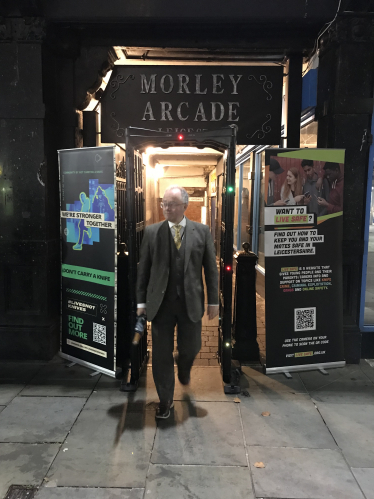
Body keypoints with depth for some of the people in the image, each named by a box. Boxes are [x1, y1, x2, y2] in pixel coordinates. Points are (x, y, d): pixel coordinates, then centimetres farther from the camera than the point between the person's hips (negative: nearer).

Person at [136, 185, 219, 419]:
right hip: (160, 302, 0)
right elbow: (143, 269, 4)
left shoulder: (202, 231, 1)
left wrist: (213, 300, 1)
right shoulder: (152, 232, 1)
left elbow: (211, 268, 3)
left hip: (191, 302, 0)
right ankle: (165, 401, 26)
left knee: (190, 348, 11)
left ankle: (183, 369, 48)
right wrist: (141, 300, 2)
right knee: (161, 354, 6)